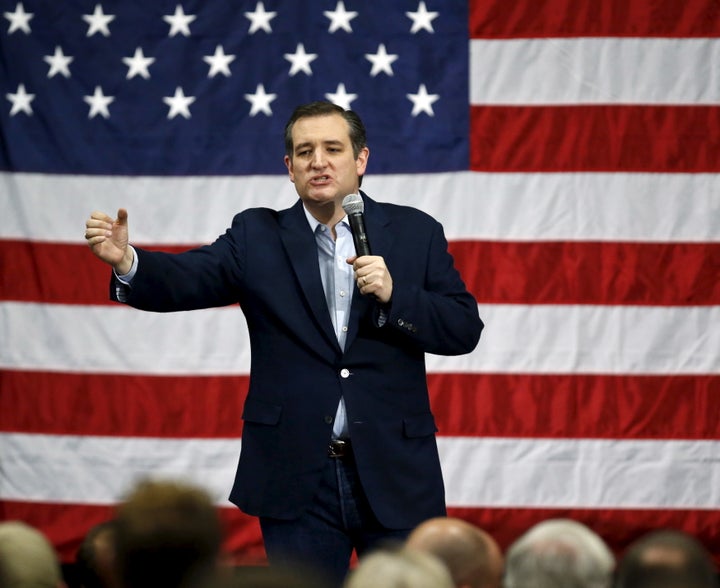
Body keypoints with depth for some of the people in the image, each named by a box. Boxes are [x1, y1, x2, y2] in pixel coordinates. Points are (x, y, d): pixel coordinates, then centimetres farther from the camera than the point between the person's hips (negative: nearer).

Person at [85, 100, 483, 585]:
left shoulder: (416, 233, 5)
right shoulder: (256, 237, 5)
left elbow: (465, 330, 0)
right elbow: (187, 280, -11)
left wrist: (393, 296, -16)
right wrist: (126, 261, -31)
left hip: (395, 475, 0)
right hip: (297, 483, 0)